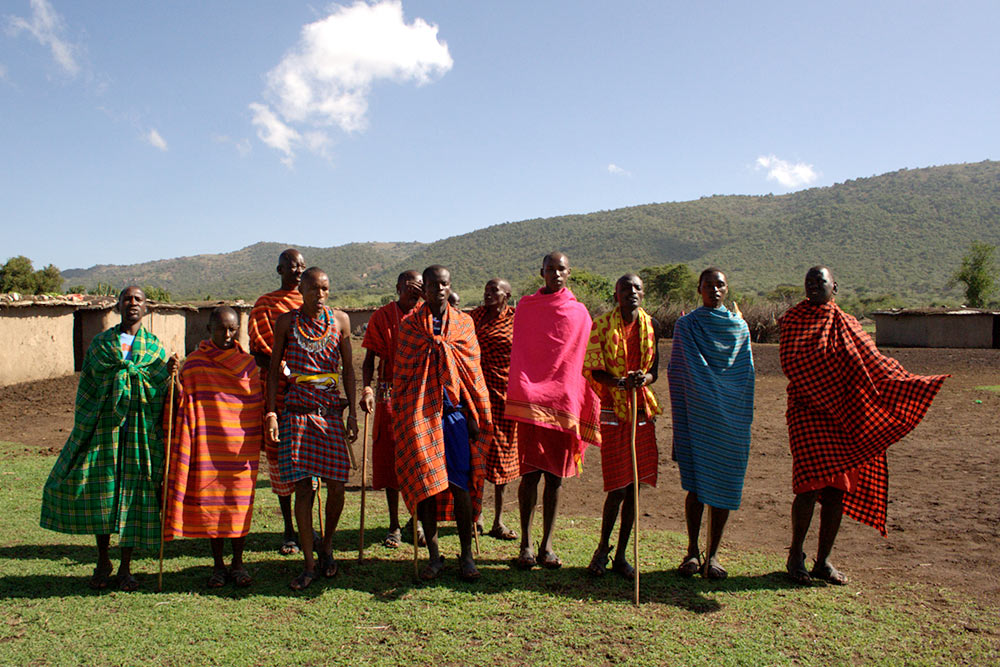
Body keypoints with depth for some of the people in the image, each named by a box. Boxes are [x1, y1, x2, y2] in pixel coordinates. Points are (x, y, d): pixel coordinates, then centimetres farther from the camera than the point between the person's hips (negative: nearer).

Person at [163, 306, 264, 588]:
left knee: (240, 502, 4)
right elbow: (182, 403, 3)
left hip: (242, 447, 1)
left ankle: (238, 563, 18)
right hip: (207, 446, -1)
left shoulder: (249, 364, 6)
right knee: (209, 501, 5)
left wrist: (265, 435, 10)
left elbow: (259, 403, 13)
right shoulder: (194, 363, 2)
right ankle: (218, 565, 18)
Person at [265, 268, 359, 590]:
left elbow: (348, 368, 9)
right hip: (297, 409, -1)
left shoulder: (340, 319, 6)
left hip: (331, 409, 1)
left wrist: (353, 413, 4)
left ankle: (327, 547, 25)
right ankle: (309, 564, 8)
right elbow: (274, 369, 7)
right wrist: (271, 412, -2)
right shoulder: (287, 321, 4)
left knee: (336, 485, -1)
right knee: (303, 488, -2)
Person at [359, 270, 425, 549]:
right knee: (390, 458, 2)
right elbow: (370, 358, 2)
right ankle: (394, 526, 14)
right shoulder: (382, 316, 4)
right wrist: (366, 388, -13)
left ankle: (416, 521, 21)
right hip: (389, 395, -1)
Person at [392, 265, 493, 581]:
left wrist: (476, 414, 4)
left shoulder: (464, 323, 8)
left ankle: (467, 555, 13)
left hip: (455, 410, 0)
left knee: (460, 485, 0)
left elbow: (473, 370, 8)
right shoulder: (409, 325, 6)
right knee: (424, 485, 2)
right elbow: (400, 372, 9)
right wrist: (399, 415, 7)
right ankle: (434, 556, 16)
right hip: (420, 413, 0)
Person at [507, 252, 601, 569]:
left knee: (555, 476, 6)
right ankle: (526, 544, 8)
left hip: (565, 402, 1)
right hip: (531, 401, -1)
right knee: (530, 473, -2)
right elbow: (518, 354, 4)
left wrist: (588, 410, 3)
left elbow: (585, 361, 8)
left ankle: (547, 545, 15)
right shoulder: (526, 307, 6)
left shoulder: (579, 313, 8)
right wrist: (521, 396, -7)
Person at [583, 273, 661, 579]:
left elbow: (654, 369, 7)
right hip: (613, 410, -4)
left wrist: (644, 378, -16)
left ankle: (621, 555, 19)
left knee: (634, 487, 6)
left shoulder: (651, 325, 8)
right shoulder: (602, 325, -2)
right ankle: (602, 549, 16)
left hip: (642, 409, 4)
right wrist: (621, 382, -25)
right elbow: (594, 370, -7)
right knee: (618, 487, -7)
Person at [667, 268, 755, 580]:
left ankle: (713, 554, 14)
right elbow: (676, 371, 3)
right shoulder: (686, 325, 3)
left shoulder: (739, 327, 9)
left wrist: (743, 415, 7)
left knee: (724, 484, 3)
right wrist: (681, 412, -2)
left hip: (730, 418, 2)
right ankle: (692, 550, 13)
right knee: (696, 484, -1)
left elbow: (747, 374, 12)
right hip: (698, 415, -2)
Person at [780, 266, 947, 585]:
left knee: (838, 489, 4)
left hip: (845, 416, 4)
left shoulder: (847, 324, 14)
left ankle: (823, 561, 16)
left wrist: (910, 382, 6)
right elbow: (790, 363, -7)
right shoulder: (794, 320, 3)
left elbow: (875, 362, 16)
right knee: (810, 485, -10)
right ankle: (795, 555, 9)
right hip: (807, 412, -4)